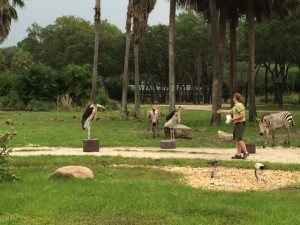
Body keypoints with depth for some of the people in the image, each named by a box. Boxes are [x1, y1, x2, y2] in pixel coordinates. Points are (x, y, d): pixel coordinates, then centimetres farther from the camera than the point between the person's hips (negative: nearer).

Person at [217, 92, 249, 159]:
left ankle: (245, 152, -11)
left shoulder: (239, 105, -14)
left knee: (239, 139, -15)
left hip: (240, 124, -10)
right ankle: (238, 154, 13)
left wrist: (234, 119, -19)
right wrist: (221, 111, 35)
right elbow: (230, 111, 30)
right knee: (236, 139, 10)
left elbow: (242, 115, -21)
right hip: (237, 124, 10)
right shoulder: (235, 106, 17)